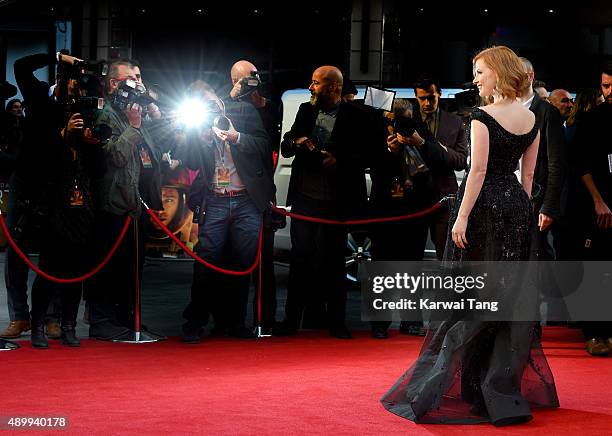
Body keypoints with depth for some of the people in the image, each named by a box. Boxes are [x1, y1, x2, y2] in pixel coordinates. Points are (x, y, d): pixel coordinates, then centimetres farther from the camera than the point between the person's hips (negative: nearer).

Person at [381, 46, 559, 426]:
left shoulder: (483, 117, -13)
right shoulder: (531, 119, 7)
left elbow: (478, 170, -17)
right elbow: (529, 173, 11)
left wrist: (461, 218, -17)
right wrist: (520, 210, 18)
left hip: (484, 205, -6)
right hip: (517, 207, 6)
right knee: (511, 292, 10)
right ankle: (505, 387, 14)